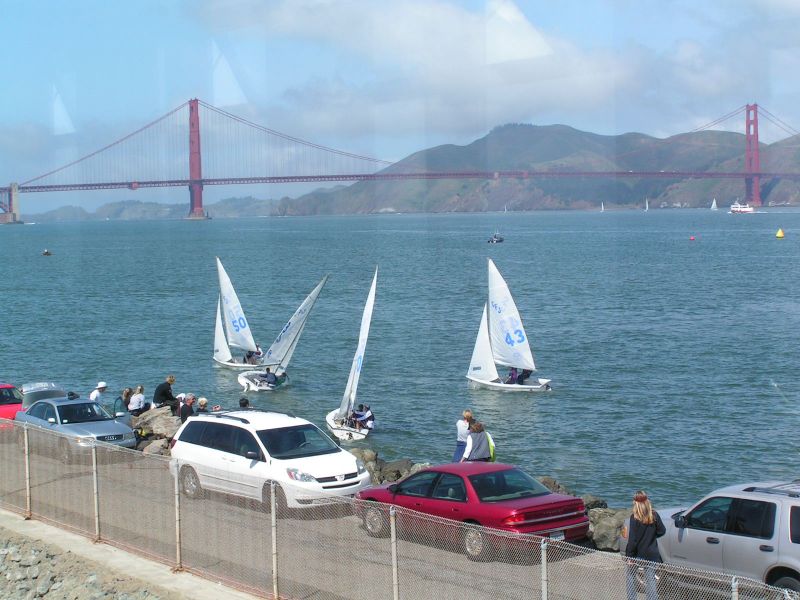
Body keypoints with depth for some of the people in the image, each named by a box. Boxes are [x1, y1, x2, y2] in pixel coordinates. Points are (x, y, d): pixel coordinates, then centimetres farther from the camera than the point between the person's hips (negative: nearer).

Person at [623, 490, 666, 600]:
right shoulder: (654, 515, -6)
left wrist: (629, 555, -11)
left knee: (630, 574, 19)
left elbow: (633, 539, -17)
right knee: (650, 580, 9)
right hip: (651, 554, 3)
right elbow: (662, 531, 4)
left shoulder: (635, 517, -17)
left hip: (638, 554, -3)